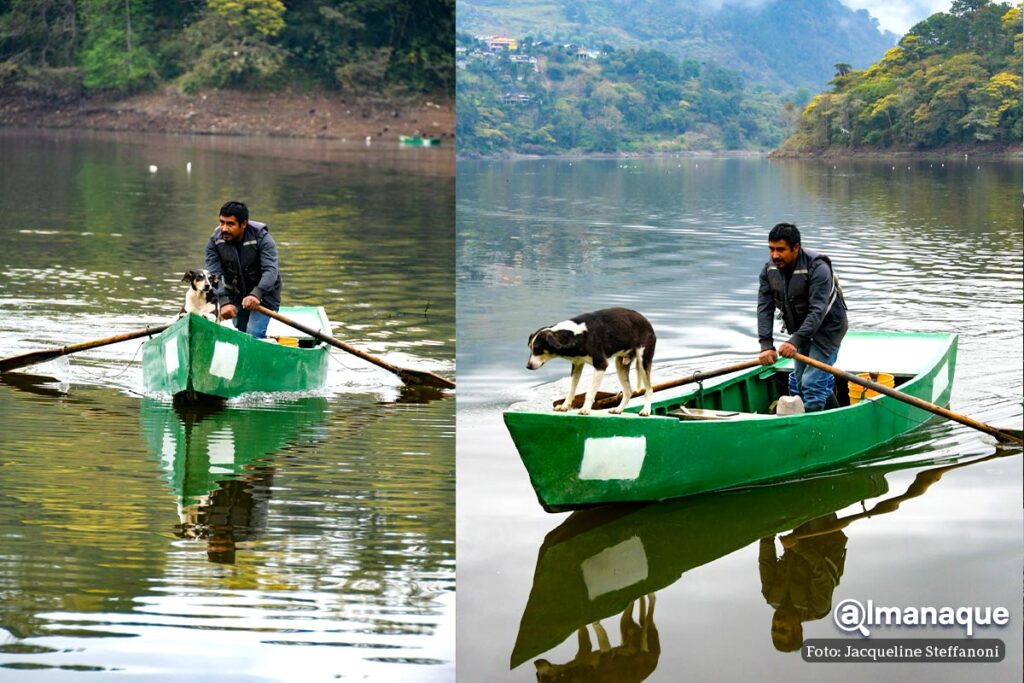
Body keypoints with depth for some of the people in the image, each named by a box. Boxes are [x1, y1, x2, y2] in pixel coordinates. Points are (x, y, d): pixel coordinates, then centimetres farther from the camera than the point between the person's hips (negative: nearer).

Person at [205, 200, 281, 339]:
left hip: (263, 294, -4)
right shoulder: (215, 241, -11)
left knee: (254, 334, -19)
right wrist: (223, 302, -35)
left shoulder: (262, 237, -20)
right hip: (236, 296, 4)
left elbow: (270, 270, -30)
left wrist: (256, 294, -48)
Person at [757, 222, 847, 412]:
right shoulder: (769, 270, -8)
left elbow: (818, 311, -35)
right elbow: (764, 309, -13)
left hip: (828, 327, -8)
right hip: (801, 330, 8)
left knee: (812, 383, -16)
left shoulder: (817, 268, -28)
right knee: (799, 381, 16)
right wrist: (766, 345, -26)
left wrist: (795, 341, -43)